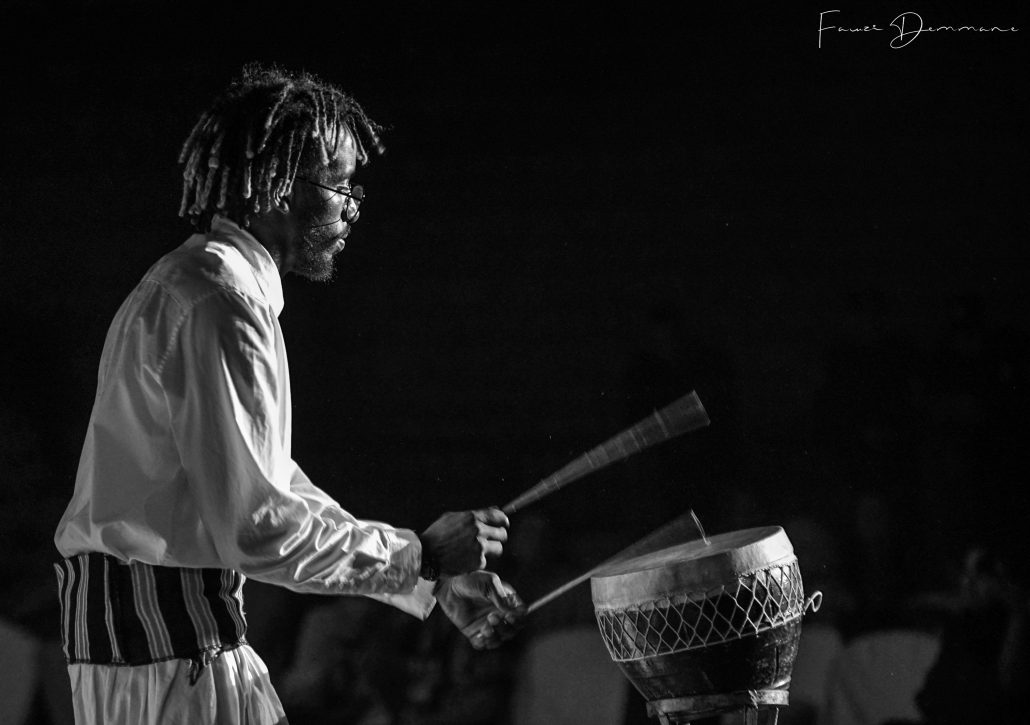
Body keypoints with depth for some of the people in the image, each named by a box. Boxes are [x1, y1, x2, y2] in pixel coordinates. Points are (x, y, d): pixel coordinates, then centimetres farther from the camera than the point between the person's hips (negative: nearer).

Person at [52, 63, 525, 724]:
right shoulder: (219, 305, -16)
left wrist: (436, 580, 18)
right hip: (168, 627, -10)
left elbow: (276, 489, 22)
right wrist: (422, 555, -11)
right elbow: (257, 528, -22)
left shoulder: (188, 283, 19)